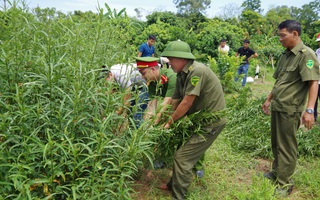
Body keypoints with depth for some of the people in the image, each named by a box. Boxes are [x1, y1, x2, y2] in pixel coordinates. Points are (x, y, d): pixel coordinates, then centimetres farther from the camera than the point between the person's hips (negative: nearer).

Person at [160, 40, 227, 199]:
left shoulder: (197, 71, -24)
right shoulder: (181, 75, 5)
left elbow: (187, 103, -23)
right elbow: (175, 101, 5)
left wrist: (170, 122, -12)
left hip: (211, 120, -9)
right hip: (199, 119, 9)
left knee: (182, 156, -9)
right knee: (183, 151, 19)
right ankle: (174, 184, 38)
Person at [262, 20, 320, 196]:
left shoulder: (306, 54, -13)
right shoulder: (285, 55, 12)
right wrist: (269, 100, 21)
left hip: (290, 109, -8)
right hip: (277, 107, 8)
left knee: (286, 147, 2)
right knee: (276, 143, 18)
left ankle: (284, 184, 15)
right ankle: (276, 172, 34)